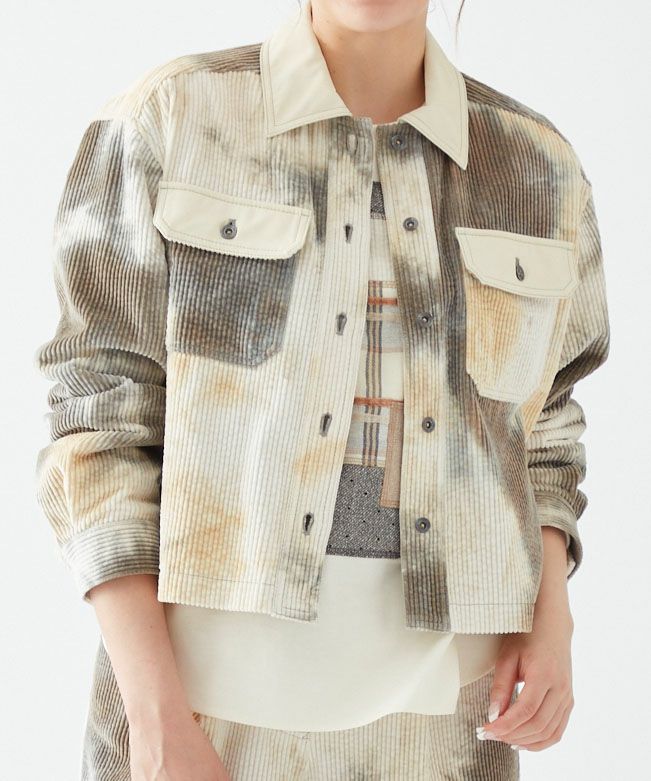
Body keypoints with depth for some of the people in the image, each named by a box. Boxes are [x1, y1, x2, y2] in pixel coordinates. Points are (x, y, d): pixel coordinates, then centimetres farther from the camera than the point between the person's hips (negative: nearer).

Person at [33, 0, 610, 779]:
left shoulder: (537, 169, 5)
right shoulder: (166, 122, -4)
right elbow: (102, 423, -6)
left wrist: (553, 622, -4)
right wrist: (157, 718, -14)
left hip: (435, 695, 3)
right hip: (212, 671, -2)